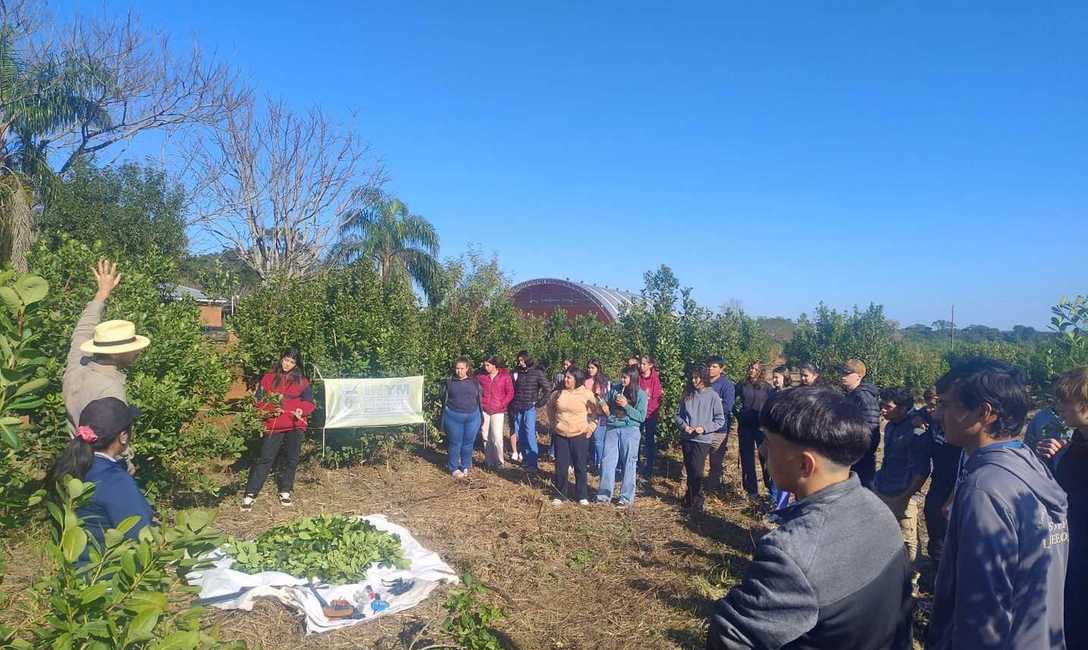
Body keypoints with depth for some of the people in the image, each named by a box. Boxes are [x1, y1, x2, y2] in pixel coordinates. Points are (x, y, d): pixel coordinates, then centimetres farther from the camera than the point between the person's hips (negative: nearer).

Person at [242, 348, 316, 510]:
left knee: (291, 459, 2)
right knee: (265, 459, -5)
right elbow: (259, 399, 6)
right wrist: (270, 408, -12)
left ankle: (285, 492, 16)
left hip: (295, 425, 1)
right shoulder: (269, 378, 8)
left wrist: (301, 410, -17)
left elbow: (309, 402, 4)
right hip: (274, 424, -1)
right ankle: (250, 495, -1)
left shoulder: (303, 381, 10)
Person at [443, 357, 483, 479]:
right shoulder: (449, 381, 2)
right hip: (454, 417, -1)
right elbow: (445, 400, 8)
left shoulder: (474, 381, 4)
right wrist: (443, 420, 7)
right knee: (455, 443, 4)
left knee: (468, 443, 8)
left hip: (472, 417, 1)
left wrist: (481, 417, 8)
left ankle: (465, 467, 23)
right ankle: (454, 469, 16)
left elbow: (480, 398, 11)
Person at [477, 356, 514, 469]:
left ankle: (499, 462, 7)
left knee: (497, 437, -8)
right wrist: (480, 403, 2)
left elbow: (510, 393, 1)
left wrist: (501, 405, -7)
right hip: (484, 410, 3)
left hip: (498, 411, -3)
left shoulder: (505, 376, -3)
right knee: (486, 437, 7)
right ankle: (489, 461, 19)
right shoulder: (481, 376, 3)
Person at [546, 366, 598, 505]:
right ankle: (559, 495, 19)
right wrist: (553, 423, 13)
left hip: (579, 436, -2)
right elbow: (550, 408, 17)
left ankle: (582, 496, 18)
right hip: (560, 436, 2)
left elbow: (596, 412, 3)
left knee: (580, 467, 6)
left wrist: (590, 427, -1)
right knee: (560, 467, 6)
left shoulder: (587, 394, -8)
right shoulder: (558, 393, 0)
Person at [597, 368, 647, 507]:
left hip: (630, 430, -3)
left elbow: (641, 417, -8)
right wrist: (605, 410, -5)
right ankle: (605, 495, 15)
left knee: (629, 464, 1)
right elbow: (606, 406, 17)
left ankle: (626, 498, 11)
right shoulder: (615, 389, 5)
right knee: (607, 462, 4)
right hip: (612, 429, 3)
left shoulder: (641, 395, -3)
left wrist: (626, 406, -16)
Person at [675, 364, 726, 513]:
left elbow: (720, 420, -5)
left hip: (703, 440, -4)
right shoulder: (688, 395, 6)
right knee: (689, 470, 12)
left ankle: (696, 502, 7)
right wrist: (683, 425, -7)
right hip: (686, 438, 4)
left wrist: (704, 428, -15)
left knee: (696, 471, -7)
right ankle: (690, 498, 26)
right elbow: (679, 415, 12)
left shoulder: (713, 396, -6)